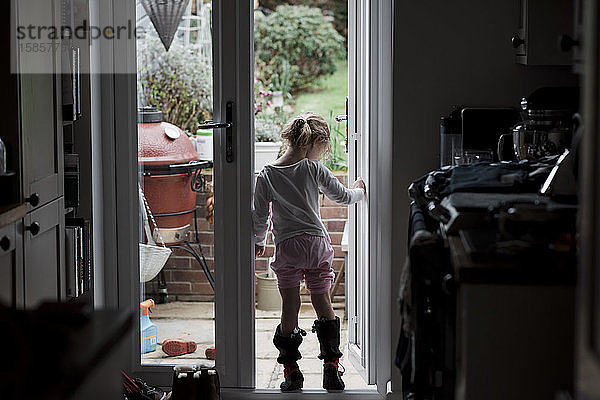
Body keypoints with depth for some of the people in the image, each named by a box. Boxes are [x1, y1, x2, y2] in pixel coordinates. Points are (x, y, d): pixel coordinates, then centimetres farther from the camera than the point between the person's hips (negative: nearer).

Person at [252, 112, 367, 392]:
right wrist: (359, 191, 31)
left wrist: (259, 241, 22)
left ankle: (291, 370, 6)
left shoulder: (266, 175, 0)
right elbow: (342, 196, 10)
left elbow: (260, 216, 5)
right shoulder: (314, 169, -2)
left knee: (290, 308, 4)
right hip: (317, 242, 0)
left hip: (287, 246, 0)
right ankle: (331, 366, 5)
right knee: (322, 303, 8)